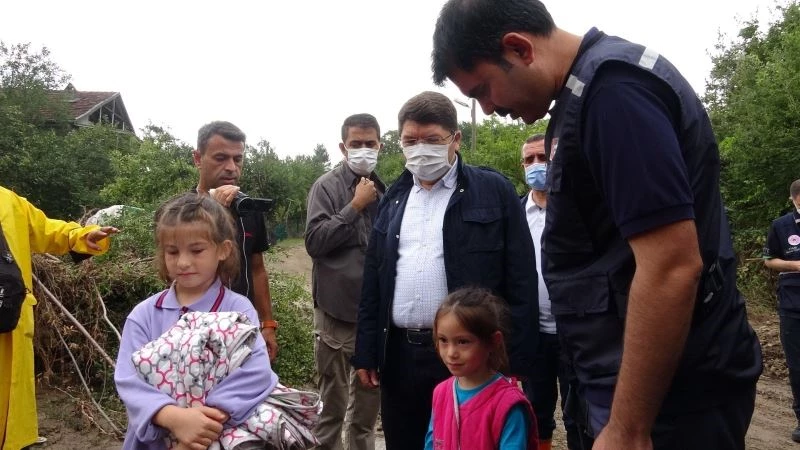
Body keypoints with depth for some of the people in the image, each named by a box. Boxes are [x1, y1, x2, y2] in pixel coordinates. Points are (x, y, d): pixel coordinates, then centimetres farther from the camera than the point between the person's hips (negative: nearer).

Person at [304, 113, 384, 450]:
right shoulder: (327, 186, -4)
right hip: (337, 313, -4)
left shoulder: (384, 191, 8)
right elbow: (314, 241, -16)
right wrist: (355, 206, -14)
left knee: (367, 406, 16)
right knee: (332, 406, 7)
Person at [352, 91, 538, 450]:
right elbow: (373, 281, 13)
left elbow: (521, 280, -6)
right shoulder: (393, 199, 11)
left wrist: (514, 359, -9)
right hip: (399, 356, 5)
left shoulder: (494, 191, -3)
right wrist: (366, 352, 10)